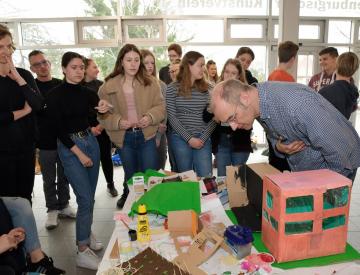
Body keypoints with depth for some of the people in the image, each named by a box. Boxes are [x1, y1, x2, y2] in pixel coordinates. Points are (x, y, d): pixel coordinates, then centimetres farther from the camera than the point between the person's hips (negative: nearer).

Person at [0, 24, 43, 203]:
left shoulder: (24, 74, 4)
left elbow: (39, 105, -10)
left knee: (25, 195, 13)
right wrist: (23, 111, -9)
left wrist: (18, 79, -16)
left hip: (26, 146, 3)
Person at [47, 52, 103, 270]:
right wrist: (79, 154, -13)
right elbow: (59, 130, -10)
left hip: (91, 141, 5)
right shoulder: (55, 95, -8)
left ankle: (86, 233, 32)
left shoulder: (86, 92, 6)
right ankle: (82, 251, 2)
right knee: (85, 199, -9)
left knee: (90, 196, 11)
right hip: (69, 147, -5)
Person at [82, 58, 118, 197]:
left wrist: (101, 125, -9)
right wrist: (90, 128, -11)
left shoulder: (101, 85, 5)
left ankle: (110, 184, 28)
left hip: (103, 129, 2)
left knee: (106, 157, 10)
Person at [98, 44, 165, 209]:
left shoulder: (150, 82, -2)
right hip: (124, 137, 1)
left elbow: (160, 106, -1)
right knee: (131, 175, 20)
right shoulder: (109, 86, -4)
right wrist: (118, 122, -18)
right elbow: (103, 114, -1)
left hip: (147, 135, -1)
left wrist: (150, 117, -20)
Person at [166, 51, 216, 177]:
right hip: (180, 139, -1)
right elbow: (172, 117, -6)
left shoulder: (208, 88, 3)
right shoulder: (172, 88, -2)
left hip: (203, 139, 1)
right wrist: (189, 138, -12)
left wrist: (203, 138, -10)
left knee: (206, 177, 0)